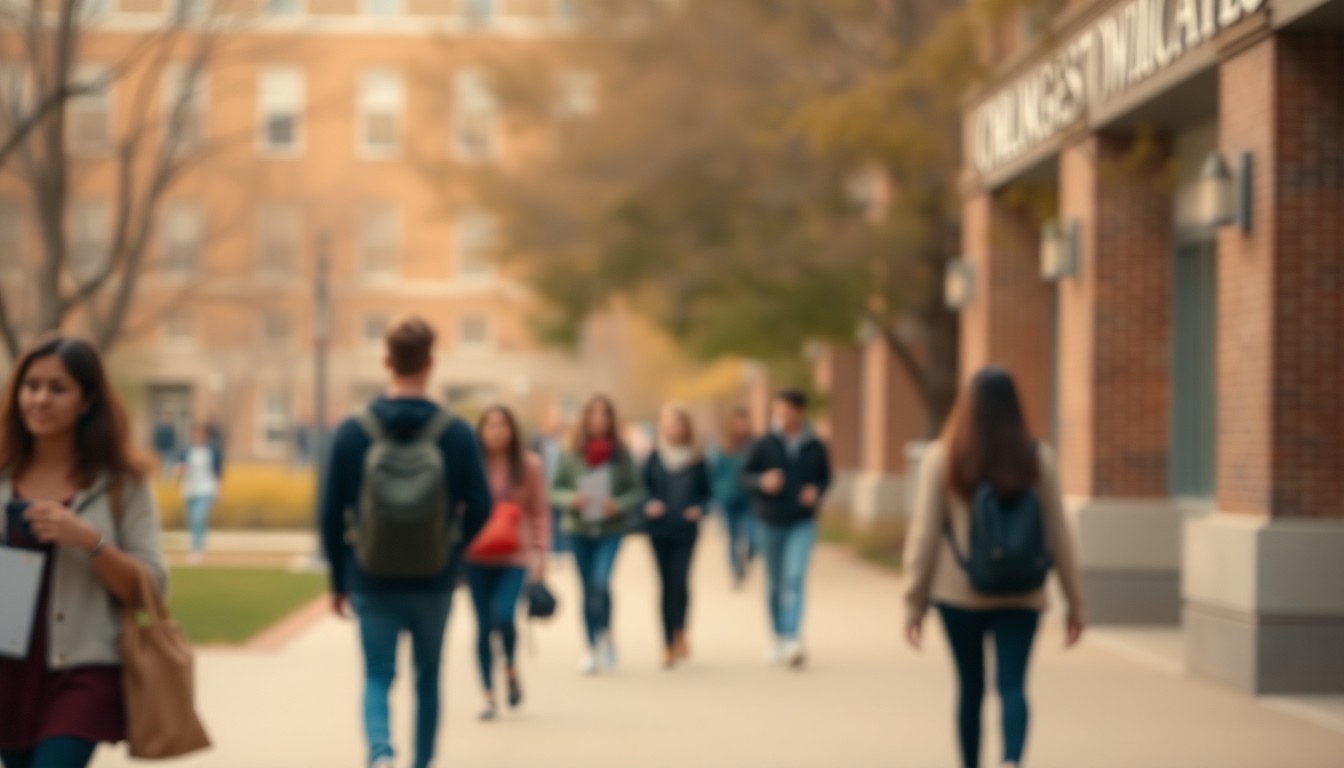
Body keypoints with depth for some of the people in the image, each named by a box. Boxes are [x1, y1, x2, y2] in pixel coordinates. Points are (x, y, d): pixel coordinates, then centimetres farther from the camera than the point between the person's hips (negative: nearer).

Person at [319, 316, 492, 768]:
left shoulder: (352, 432, -7)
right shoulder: (457, 434, -9)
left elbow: (331, 514, -3)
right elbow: (479, 509, -5)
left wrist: (339, 580, 9)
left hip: (372, 583, 0)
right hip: (435, 584, 0)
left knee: (378, 677, 9)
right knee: (428, 677, 18)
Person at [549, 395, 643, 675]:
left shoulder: (621, 454, -2)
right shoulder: (571, 455, -2)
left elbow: (637, 491, 2)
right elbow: (555, 490, 4)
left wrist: (618, 505, -15)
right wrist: (571, 499, -15)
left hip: (611, 529, -2)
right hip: (579, 529, 2)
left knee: (601, 582, -20)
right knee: (588, 588, 8)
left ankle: (605, 632, 7)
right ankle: (593, 648, 21)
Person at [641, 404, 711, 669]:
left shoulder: (697, 459, 4)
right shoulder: (655, 457, 4)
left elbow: (706, 493, 11)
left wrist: (699, 509, -8)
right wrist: (649, 505, -11)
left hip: (686, 530, -1)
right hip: (659, 530, 1)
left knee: (680, 579, -14)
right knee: (667, 583, 1)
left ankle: (679, 632, 10)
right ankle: (670, 643, 9)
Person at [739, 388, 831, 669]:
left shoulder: (815, 448, 0)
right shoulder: (764, 445, -2)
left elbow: (825, 478, 12)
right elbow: (745, 475, 2)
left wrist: (817, 491, -8)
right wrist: (762, 481, -17)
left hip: (802, 522, -1)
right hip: (770, 522, 1)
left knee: (795, 578, -16)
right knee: (775, 582, 11)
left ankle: (793, 640, -22)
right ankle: (779, 636, 26)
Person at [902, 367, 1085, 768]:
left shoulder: (942, 457, -5)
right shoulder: (1038, 457, -2)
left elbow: (924, 534, -6)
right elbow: (1057, 533, 0)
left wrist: (914, 602, 0)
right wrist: (1075, 601, 7)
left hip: (959, 593, 0)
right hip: (1021, 595, 0)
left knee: (970, 688, 15)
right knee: (1013, 686, -4)